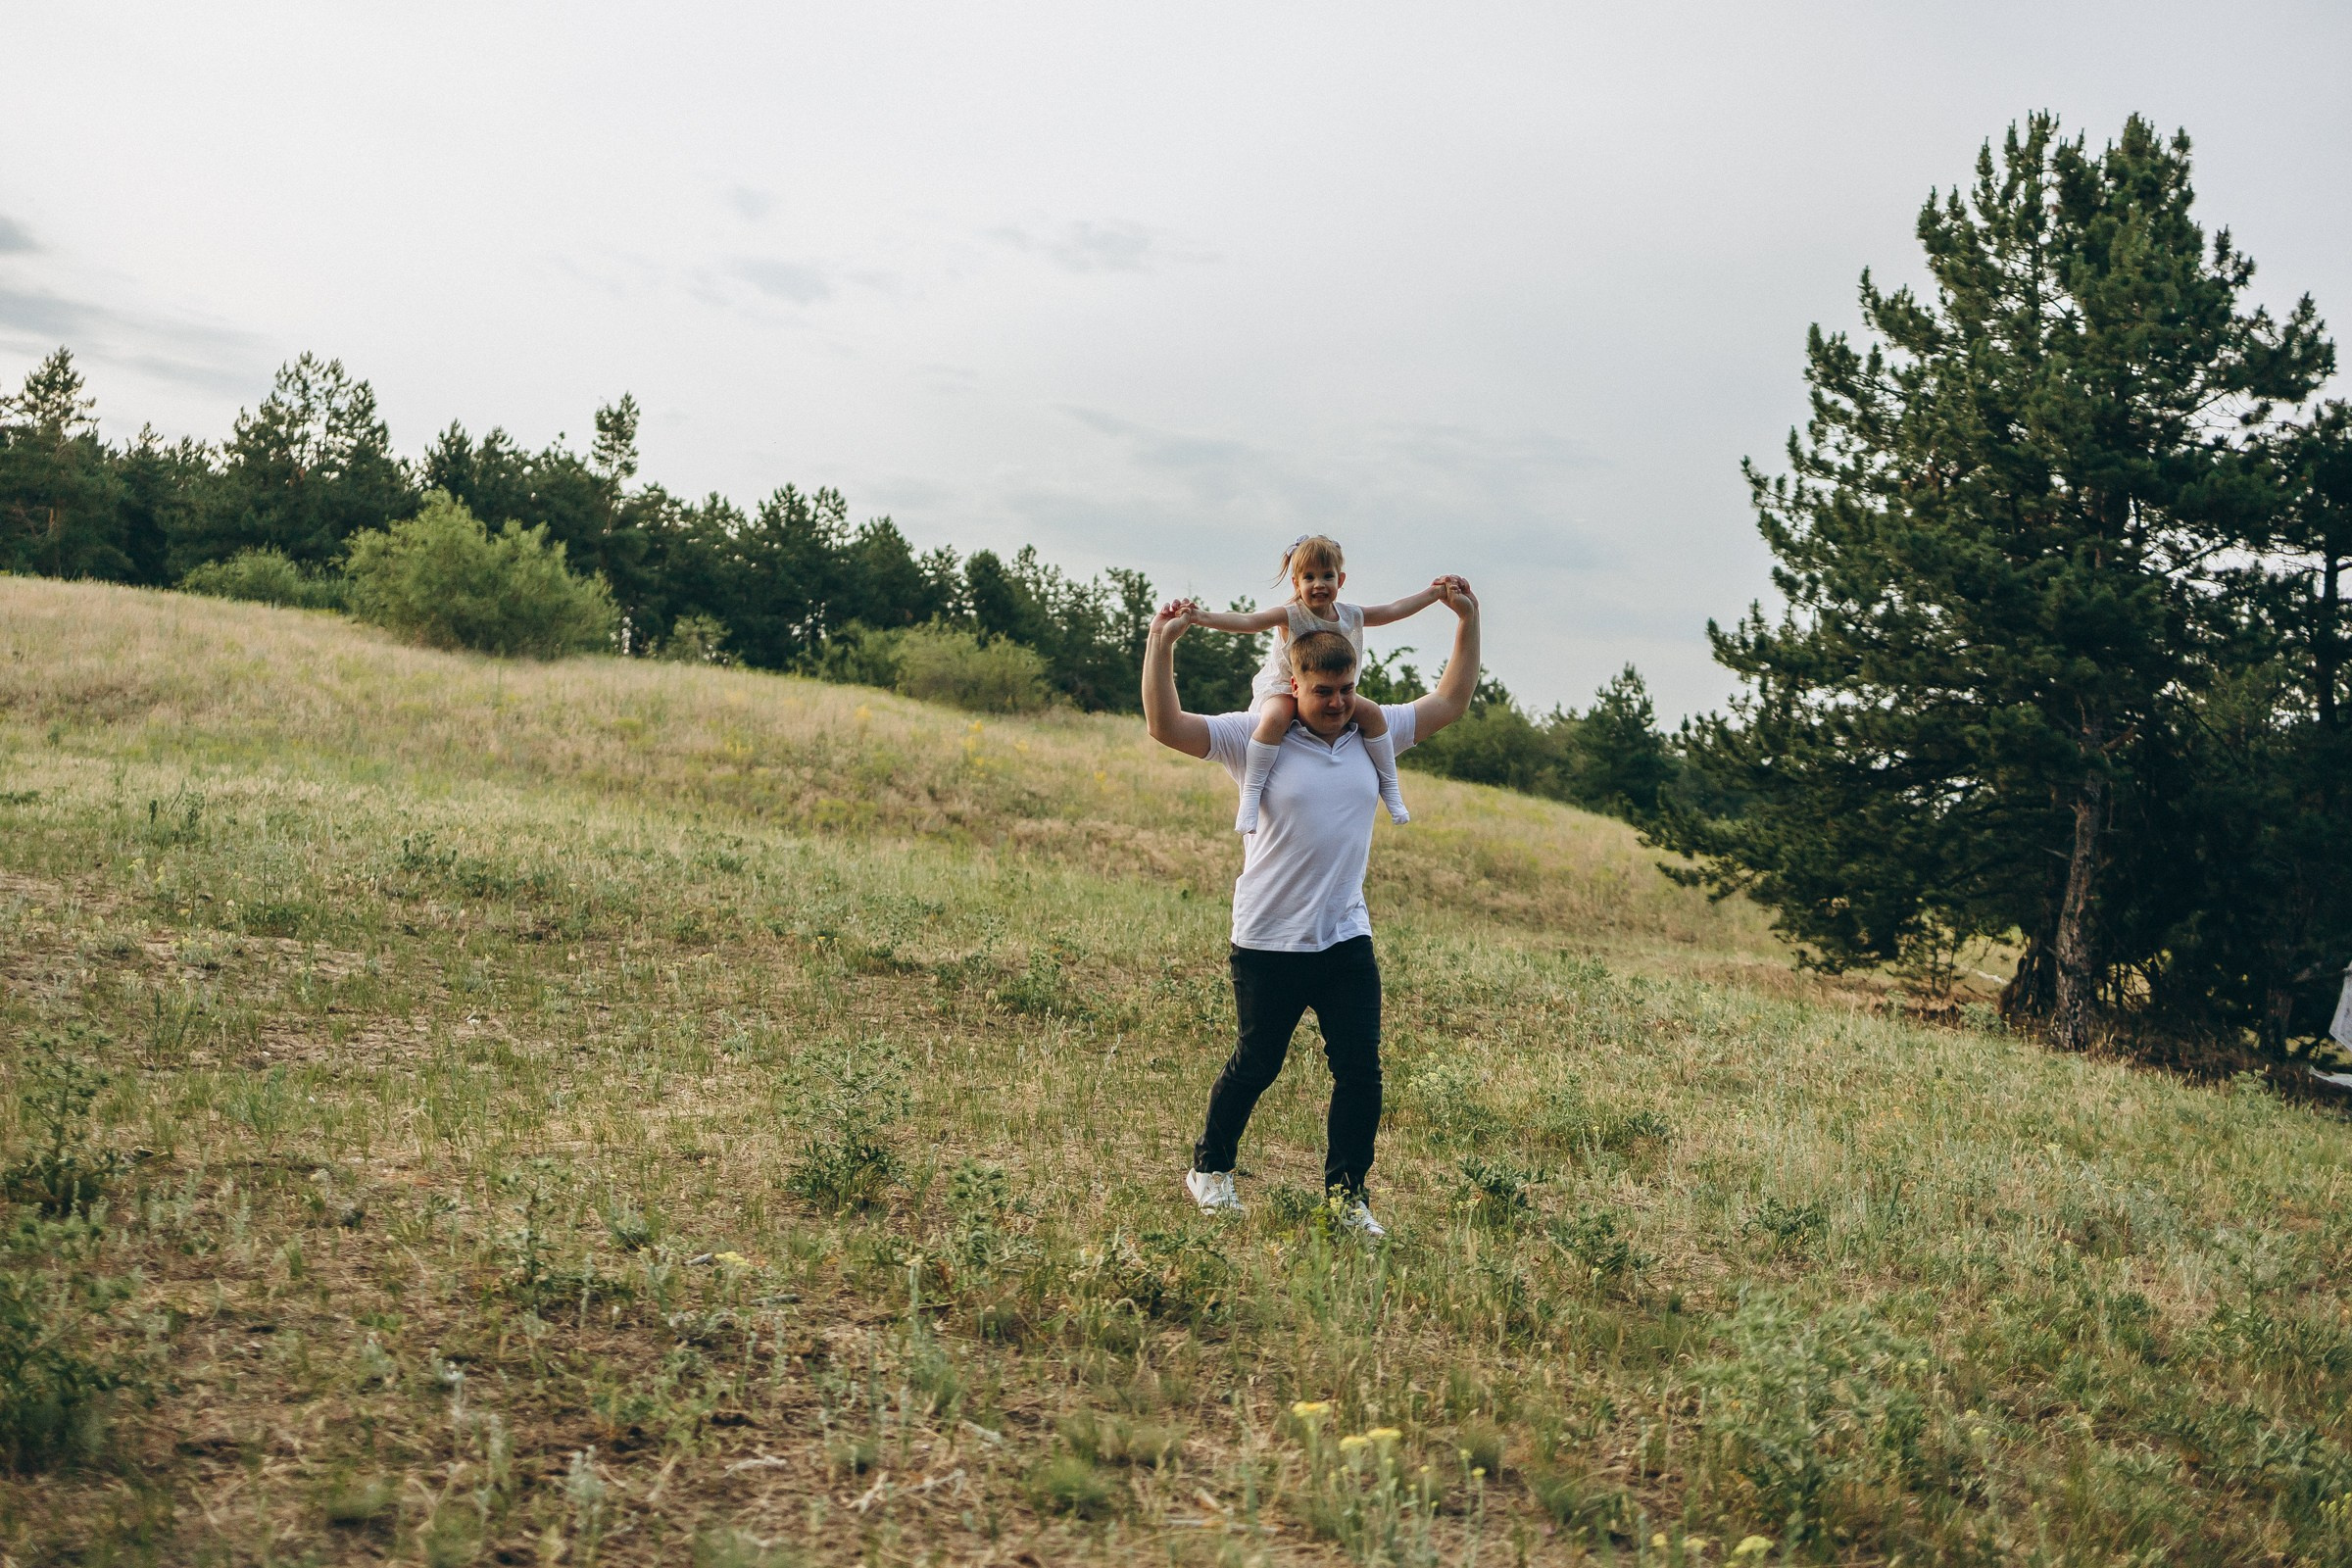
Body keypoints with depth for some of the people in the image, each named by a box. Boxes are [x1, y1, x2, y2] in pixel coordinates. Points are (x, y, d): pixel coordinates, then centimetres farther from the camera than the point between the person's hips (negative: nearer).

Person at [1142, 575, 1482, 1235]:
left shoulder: (1374, 733, 5)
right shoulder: (1255, 737, -7)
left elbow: (1449, 702, 14)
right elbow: (1166, 727, -15)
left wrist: (1467, 620, 8)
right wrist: (1161, 643, -23)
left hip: (1347, 939, 3)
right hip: (1269, 944, -3)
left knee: (1360, 1070, 0)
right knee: (1255, 1065, 11)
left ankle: (1348, 1194, 13)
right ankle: (1210, 1167, 33)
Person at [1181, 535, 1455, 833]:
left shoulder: (1352, 616, -5)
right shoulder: (1290, 615, -21)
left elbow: (1394, 610, 7)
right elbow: (1247, 621, -35)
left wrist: (1433, 593, 7)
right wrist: (1201, 617, -51)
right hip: (1283, 689, -5)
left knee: (1371, 711, -13)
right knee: (1275, 719, -36)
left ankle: (1390, 789, 2)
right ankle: (1249, 795, -33)